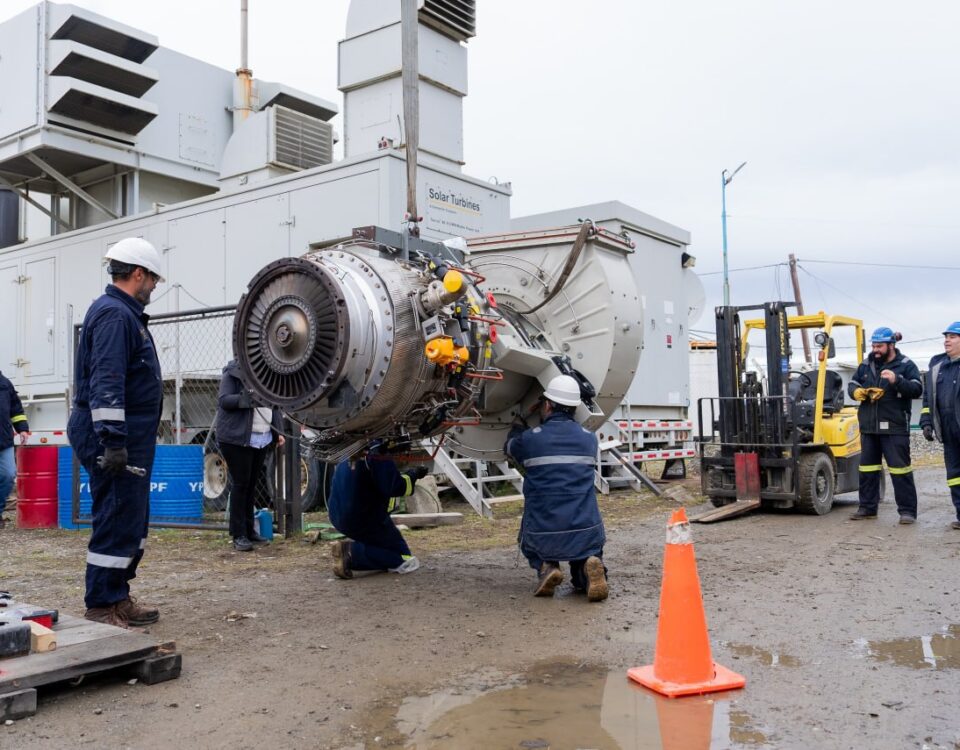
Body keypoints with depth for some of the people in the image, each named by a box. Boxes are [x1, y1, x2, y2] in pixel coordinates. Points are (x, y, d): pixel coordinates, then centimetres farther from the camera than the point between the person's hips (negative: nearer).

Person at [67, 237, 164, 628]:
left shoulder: (124, 313, 19)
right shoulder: (114, 314, -14)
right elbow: (106, 382, -24)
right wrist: (112, 440, -27)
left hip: (128, 437, 11)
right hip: (116, 435, -11)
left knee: (131, 520, 16)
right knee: (118, 521, -6)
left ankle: (117, 596, 24)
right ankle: (102, 606, 2)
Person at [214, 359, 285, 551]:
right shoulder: (233, 373, -5)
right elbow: (223, 400, -14)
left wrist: (277, 432, 11)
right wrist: (247, 397, -28)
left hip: (262, 439, 6)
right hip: (237, 438, -6)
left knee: (251, 485, 13)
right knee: (240, 484, -4)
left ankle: (249, 530, 22)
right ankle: (239, 535, 2)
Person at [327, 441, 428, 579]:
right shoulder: (379, 458, -16)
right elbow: (395, 487, -24)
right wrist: (413, 475, -7)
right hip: (364, 520, -9)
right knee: (402, 555, 0)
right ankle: (351, 551, -17)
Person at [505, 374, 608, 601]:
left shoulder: (530, 439, -4)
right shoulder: (589, 439, 5)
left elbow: (510, 447, 21)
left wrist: (517, 426, 42)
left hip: (544, 536, -1)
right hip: (586, 535, 2)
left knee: (529, 539, 34)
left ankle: (545, 566, 3)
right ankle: (588, 566, -6)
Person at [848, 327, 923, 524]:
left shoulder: (906, 366, 0)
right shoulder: (866, 365, 14)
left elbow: (917, 389, -9)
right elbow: (851, 385, 15)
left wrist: (896, 380, -24)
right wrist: (857, 392, -8)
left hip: (895, 428, -5)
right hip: (868, 426, 5)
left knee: (900, 468, -3)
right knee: (867, 468, 10)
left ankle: (907, 511, 3)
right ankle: (867, 507, 20)